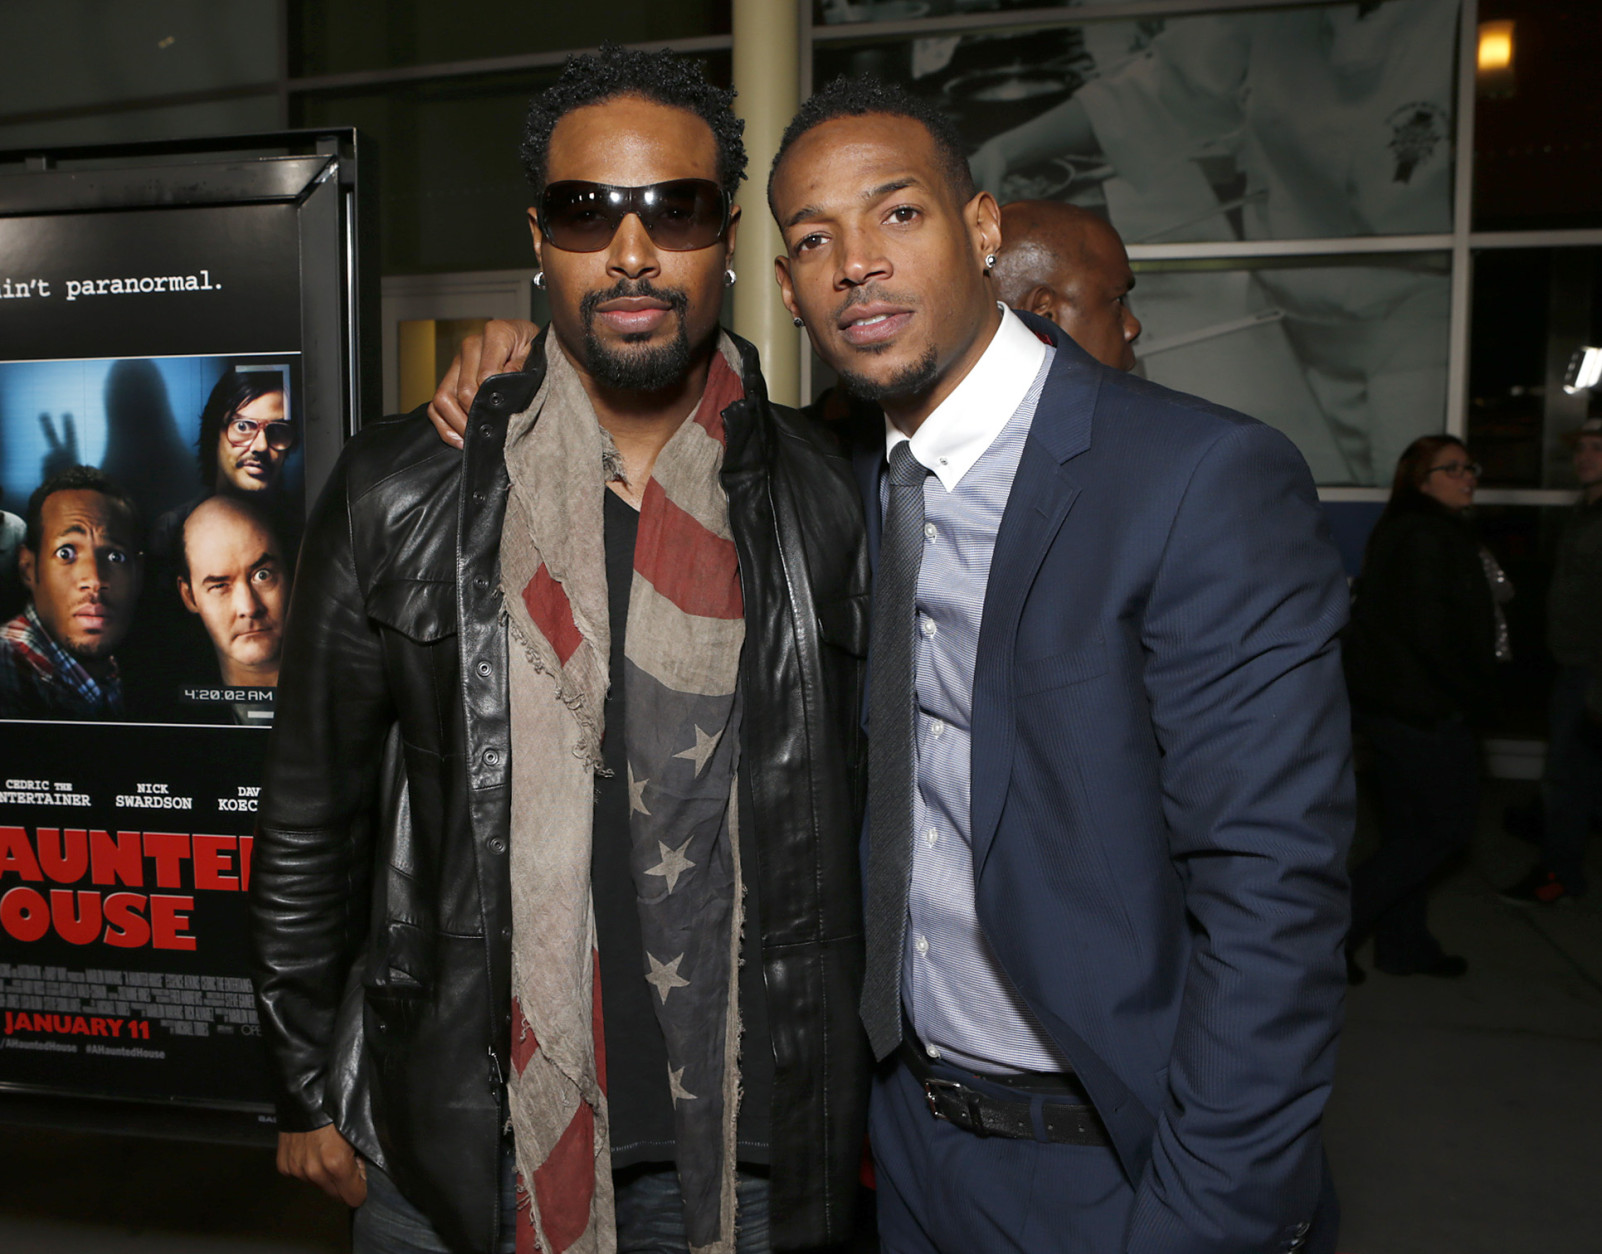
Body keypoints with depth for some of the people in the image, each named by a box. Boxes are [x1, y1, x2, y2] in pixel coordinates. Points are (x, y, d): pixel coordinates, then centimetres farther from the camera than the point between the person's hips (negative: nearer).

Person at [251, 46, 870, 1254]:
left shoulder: (828, 500, -5)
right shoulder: (400, 496, -6)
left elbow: (866, 814, 2)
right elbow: (311, 816, 2)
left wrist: (864, 1102, 6)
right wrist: (309, 1090, 6)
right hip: (457, 1151, 0)